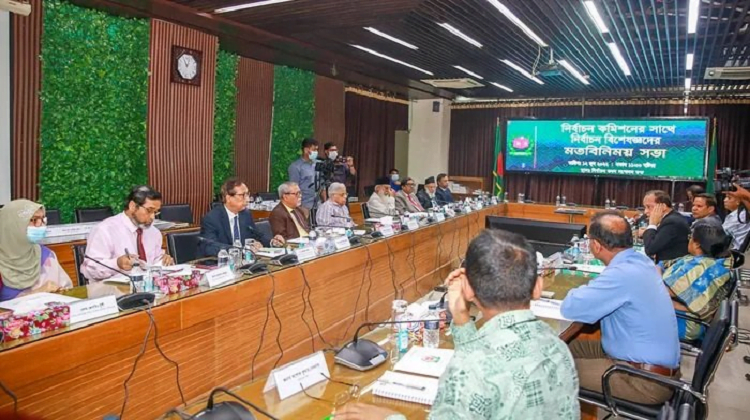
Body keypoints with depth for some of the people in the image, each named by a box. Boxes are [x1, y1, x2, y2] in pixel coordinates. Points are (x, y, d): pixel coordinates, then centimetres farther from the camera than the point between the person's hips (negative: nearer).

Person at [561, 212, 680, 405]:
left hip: (648, 380, -9)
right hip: (654, 361, 9)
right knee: (571, 346, 13)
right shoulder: (639, 260, 1)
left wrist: (582, 290, -6)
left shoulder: (623, 274, -28)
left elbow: (570, 308, -26)